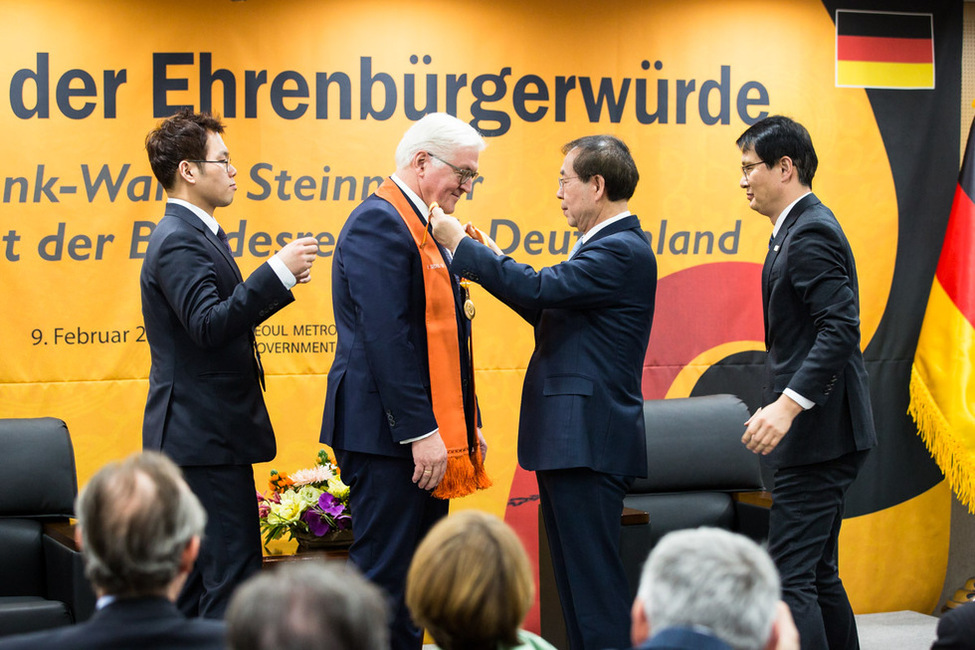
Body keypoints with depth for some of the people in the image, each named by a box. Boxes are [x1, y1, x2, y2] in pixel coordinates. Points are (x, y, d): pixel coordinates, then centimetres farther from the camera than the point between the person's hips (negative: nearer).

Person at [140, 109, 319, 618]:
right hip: (207, 438, -11)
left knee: (195, 577, 14)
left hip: (194, 436, 11)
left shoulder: (193, 234, 16)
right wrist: (277, 272, -27)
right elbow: (209, 326, -28)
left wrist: (281, 280, 11)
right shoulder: (178, 241, -16)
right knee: (232, 576, -10)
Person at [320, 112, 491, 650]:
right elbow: (387, 338, -20)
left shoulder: (419, 226, 18)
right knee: (385, 576, -7)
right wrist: (421, 431, -22)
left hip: (427, 433, 10)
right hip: (387, 433, -10)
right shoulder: (379, 222, -13)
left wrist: (463, 424, 17)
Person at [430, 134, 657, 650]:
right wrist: (495, 260, 13)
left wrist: (460, 243, -14)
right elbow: (553, 313, 20)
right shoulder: (607, 246, 17)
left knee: (593, 577, -7)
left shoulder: (623, 251, -15)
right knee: (575, 575, 14)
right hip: (569, 438, 11)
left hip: (589, 442, -11)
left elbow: (540, 289, -23)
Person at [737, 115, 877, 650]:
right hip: (818, 433, 11)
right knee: (819, 575, 16)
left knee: (791, 577, -13)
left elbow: (841, 329, -26)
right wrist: (778, 404, 21)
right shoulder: (799, 229, 17)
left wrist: (788, 405, -33)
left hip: (819, 431, -11)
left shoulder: (810, 234, -15)